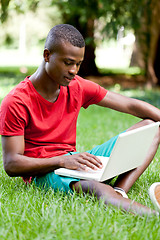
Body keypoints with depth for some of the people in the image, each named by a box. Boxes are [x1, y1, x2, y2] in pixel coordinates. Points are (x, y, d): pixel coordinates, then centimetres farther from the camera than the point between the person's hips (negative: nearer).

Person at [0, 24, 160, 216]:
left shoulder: (78, 87, 5)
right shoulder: (16, 102, -13)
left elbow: (131, 106, 8)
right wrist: (63, 160, -30)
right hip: (43, 174, -8)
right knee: (95, 188, -41)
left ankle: (119, 191, -26)